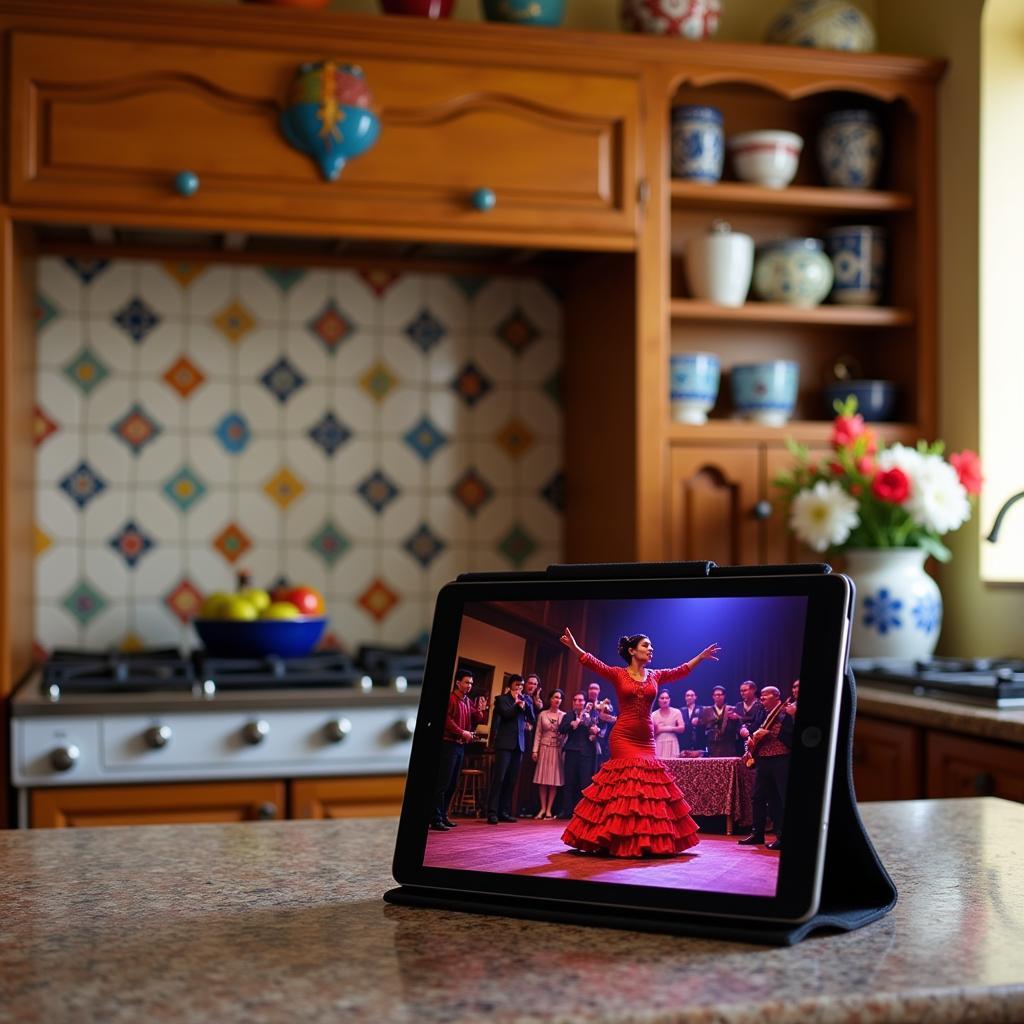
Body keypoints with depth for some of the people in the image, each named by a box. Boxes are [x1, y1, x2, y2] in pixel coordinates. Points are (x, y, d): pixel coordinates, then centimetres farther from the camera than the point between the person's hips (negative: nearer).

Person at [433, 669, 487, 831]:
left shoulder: (468, 702, 15)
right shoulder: (450, 698, -8)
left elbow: (475, 721, 17)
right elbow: (446, 720, -17)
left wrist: (480, 710, 0)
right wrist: (462, 733, -16)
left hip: (461, 746, 8)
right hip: (449, 744, -8)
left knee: (453, 784, 10)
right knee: (443, 783, -9)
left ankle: (443, 816, 16)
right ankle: (436, 819, -10)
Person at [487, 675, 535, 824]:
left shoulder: (525, 700, 16)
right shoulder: (502, 699, 4)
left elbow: (532, 719, 7)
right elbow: (506, 713, -14)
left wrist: (525, 703, -3)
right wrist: (517, 703, -3)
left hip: (519, 743, 5)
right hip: (505, 743, -5)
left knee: (511, 780, 4)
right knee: (499, 777, -10)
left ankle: (504, 811, 7)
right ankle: (492, 812, -12)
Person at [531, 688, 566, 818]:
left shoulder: (564, 716, 2)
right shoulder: (542, 714, 4)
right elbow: (538, 733, 4)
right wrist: (535, 750, -2)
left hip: (557, 750, 0)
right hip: (545, 748, 0)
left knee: (554, 780, 0)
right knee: (543, 780, 1)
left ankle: (549, 809, 5)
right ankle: (543, 808, 8)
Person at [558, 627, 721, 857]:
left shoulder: (655, 676, 11)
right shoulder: (618, 675, -2)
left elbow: (681, 671, 18)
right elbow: (594, 664, -15)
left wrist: (701, 657, 16)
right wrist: (574, 648, -30)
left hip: (646, 739, 5)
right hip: (623, 737, -5)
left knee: (648, 783, 2)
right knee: (625, 781, -11)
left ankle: (645, 840, 8)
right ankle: (622, 840, -6)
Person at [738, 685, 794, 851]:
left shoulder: (786, 713, -7)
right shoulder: (763, 714, 18)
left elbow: (790, 736, -18)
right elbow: (756, 731, 27)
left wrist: (768, 733, -20)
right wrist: (752, 737, 5)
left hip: (781, 761, -8)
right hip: (762, 761, 9)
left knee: (781, 799, -8)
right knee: (759, 797, 12)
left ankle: (783, 837, -8)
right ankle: (757, 833, 22)